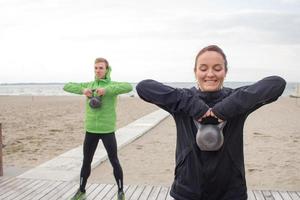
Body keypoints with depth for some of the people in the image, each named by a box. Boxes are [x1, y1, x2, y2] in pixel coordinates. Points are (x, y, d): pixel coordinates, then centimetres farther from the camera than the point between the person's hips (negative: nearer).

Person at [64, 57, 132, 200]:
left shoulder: (112, 85, -5)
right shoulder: (89, 85, 6)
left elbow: (129, 87, -25)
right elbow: (67, 86, 3)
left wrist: (106, 90, -31)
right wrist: (82, 90, -16)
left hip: (107, 130, -3)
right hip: (91, 130, 4)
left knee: (114, 162, 5)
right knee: (86, 162, 14)